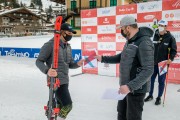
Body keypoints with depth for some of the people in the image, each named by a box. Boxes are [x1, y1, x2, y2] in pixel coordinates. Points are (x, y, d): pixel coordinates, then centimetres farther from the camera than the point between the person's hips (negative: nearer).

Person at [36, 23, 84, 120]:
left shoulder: (68, 47, 12)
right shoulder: (50, 44, -12)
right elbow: (39, 61, -11)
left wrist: (78, 64, -6)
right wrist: (47, 70, -30)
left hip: (65, 81, 8)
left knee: (60, 105, 16)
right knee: (67, 105, -12)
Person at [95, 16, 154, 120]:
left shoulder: (144, 42, -23)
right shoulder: (130, 41, 8)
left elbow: (148, 70, -29)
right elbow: (121, 58, 19)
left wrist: (130, 86, -34)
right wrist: (103, 58, 13)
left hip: (136, 89, -9)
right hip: (126, 86, 9)